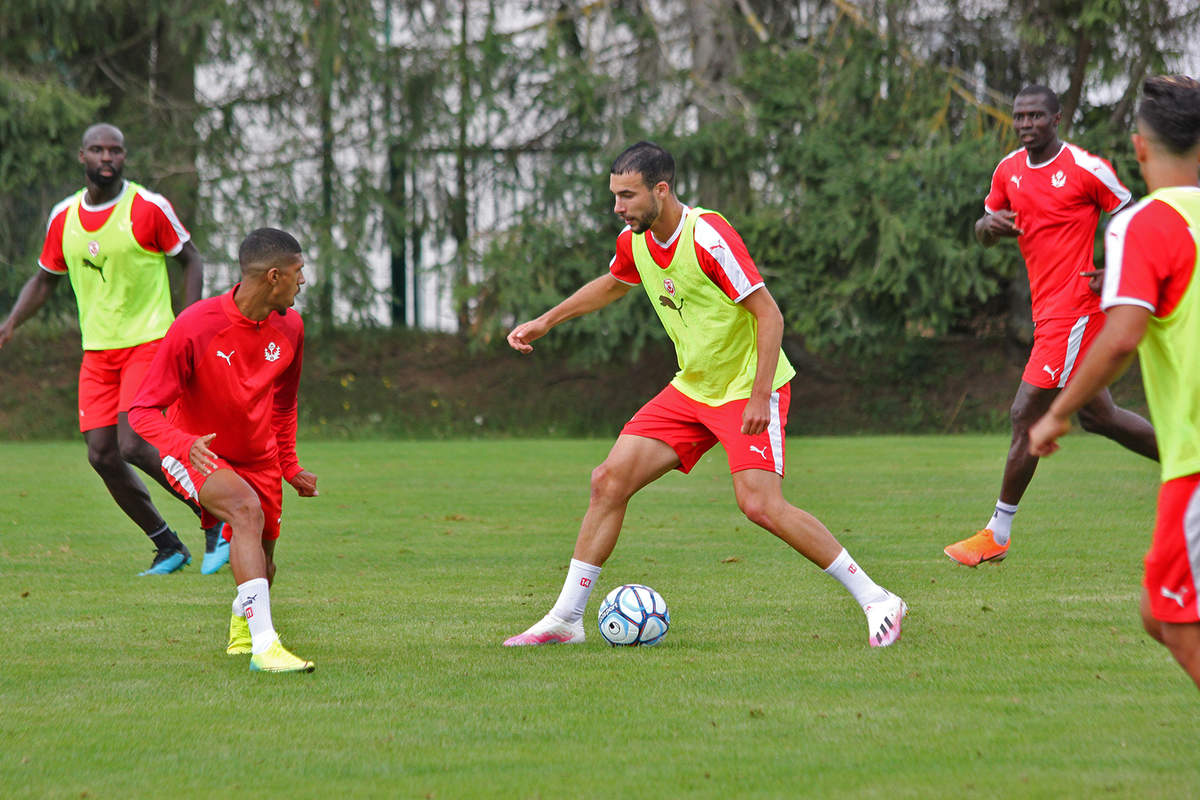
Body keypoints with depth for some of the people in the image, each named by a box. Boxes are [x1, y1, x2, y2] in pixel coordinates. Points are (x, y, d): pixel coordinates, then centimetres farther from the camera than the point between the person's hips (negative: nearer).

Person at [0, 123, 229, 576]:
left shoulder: (150, 208, -7)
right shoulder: (63, 218, 7)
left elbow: (190, 261, 1)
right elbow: (44, 280, 19)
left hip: (149, 343, -5)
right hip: (97, 351, 5)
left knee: (132, 445, -19)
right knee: (101, 455, -2)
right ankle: (168, 546, 13)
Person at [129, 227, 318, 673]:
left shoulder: (289, 327, -4)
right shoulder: (194, 327, -24)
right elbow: (143, 411, -21)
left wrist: (290, 467, 17)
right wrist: (185, 445, -39)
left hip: (257, 458, 6)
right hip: (198, 453, -6)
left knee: (260, 566, 7)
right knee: (247, 510, -33)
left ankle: (241, 627, 45)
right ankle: (264, 646, -39)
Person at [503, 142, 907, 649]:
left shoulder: (707, 236, -23)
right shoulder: (635, 242, 1)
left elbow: (768, 313, -21)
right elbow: (613, 284, 26)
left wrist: (760, 396, -25)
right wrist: (545, 322, 24)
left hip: (747, 388, -7)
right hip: (692, 390, 8)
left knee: (760, 505, -22)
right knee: (609, 480, -2)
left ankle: (877, 601, -12)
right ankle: (565, 617, 6)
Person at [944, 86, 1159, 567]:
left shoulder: (1086, 168, -10)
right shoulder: (1009, 170, 10)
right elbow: (984, 232, 20)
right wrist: (989, 225, -4)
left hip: (1074, 307, -8)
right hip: (1047, 308, 8)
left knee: (1025, 415, -8)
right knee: (1097, 415, 14)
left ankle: (998, 532, -1)